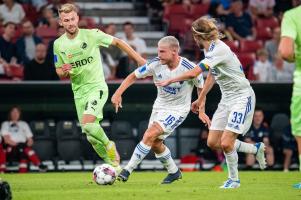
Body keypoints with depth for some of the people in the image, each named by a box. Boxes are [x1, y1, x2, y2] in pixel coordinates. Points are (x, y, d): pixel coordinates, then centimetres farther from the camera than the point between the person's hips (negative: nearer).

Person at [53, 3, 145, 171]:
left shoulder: (91, 35, -10)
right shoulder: (59, 44, 0)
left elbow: (117, 42, 2)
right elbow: (60, 74, 10)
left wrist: (138, 58, 1)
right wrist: (64, 71, -14)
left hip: (97, 86, -4)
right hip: (79, 92, 4)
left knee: (87, 123, -27)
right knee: (92, 138, 4)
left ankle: (109, 145, -1)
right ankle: (113, 165, 20)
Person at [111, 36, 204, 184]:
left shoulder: (189, 68, -23)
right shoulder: (156, 64, -14)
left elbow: (201, 87, -5)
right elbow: (133, 76, -4)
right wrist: (118, 93, -14)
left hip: (178, 109, -6)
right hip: (160, 105, 6)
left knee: (149, 135, -20)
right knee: (155, 144, 10)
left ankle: (127, 170, -14)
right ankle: (174, 172, 33)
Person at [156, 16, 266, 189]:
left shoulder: (219, 49, -23)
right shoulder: (211, 49, 7)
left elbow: (193, 73, -29)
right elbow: (211, 76, 22)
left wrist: (170, 81, -16)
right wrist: (200, 101, 30)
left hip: (242, 98, -10)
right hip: (227, 99, 10)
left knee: (226, 143, -15)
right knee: (213, 143, 4)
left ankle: (234, 179, 8)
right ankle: (256, 149, 21)